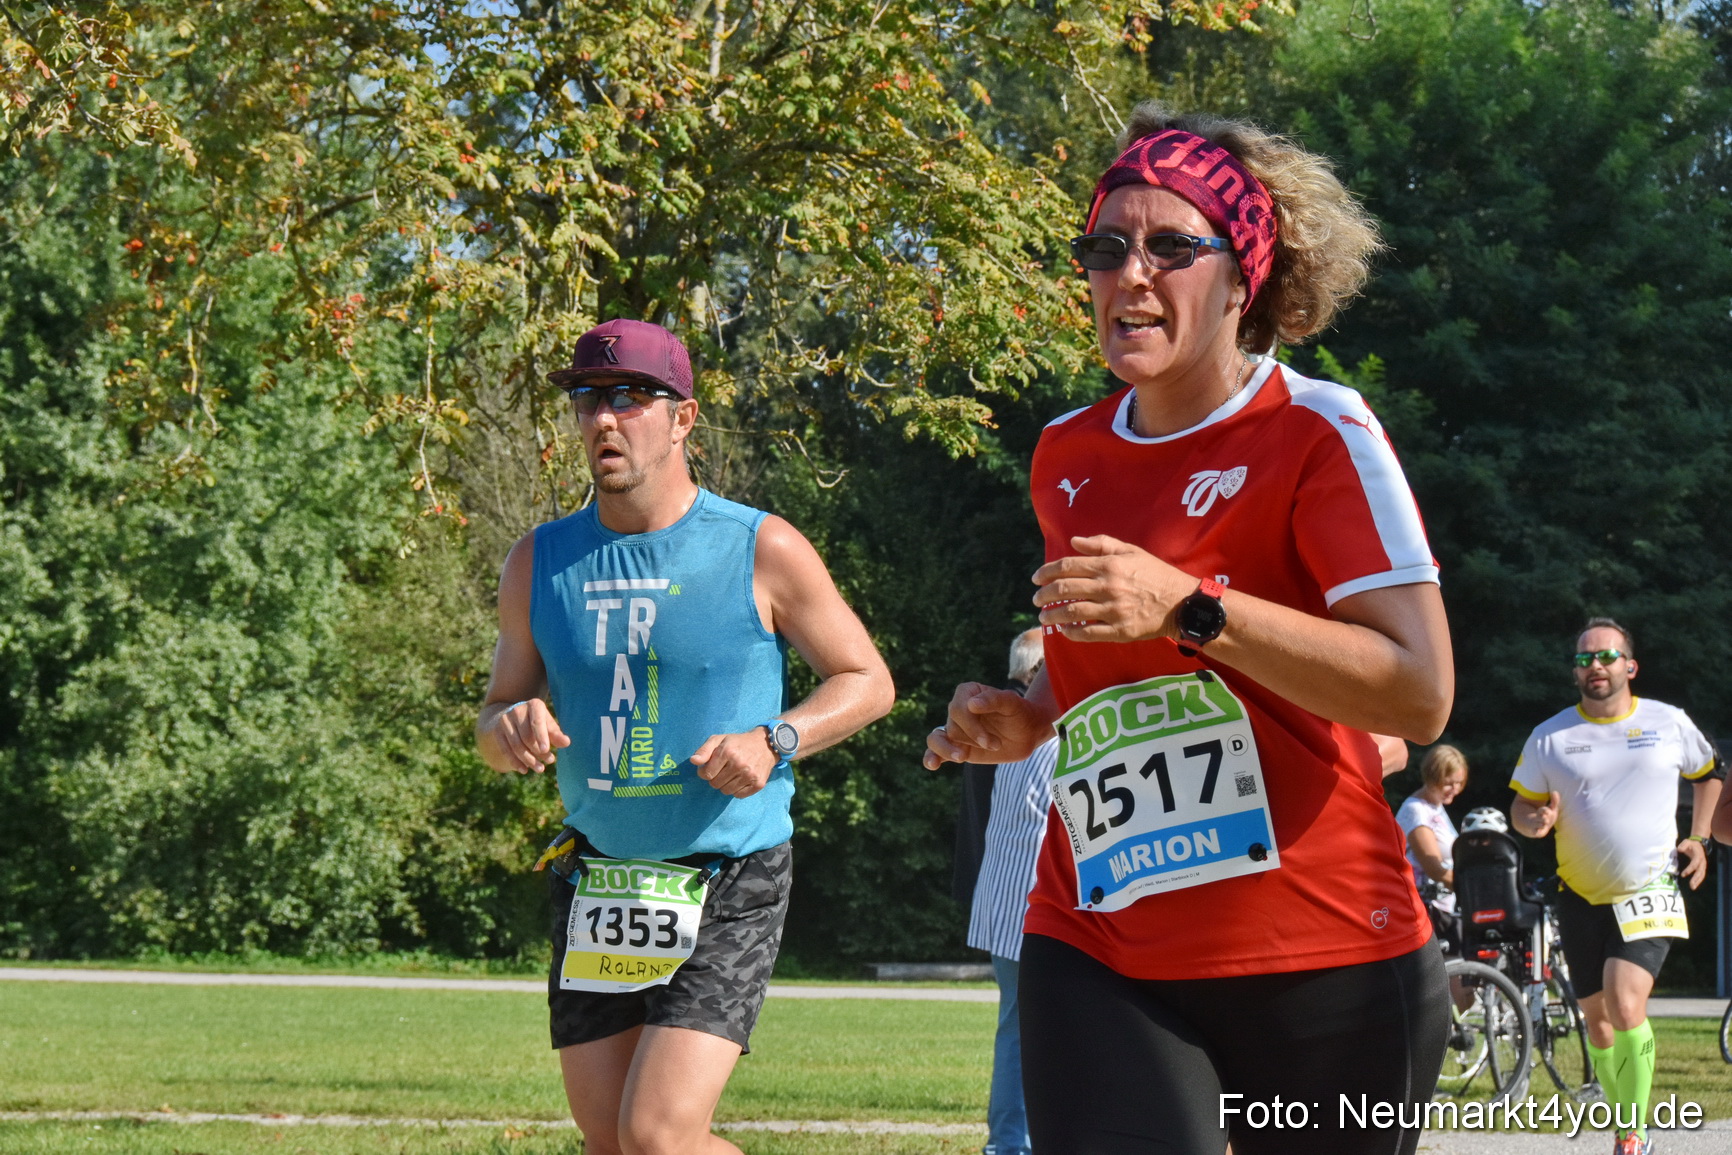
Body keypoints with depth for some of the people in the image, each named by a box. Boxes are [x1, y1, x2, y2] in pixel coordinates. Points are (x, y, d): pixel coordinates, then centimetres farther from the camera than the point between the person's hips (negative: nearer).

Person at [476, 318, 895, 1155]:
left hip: (730, 881, -5)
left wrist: (774, 742, -15)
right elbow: (495, 727, 14)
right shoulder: (540, 563, 5)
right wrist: (512, 729, -11)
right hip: (595, 878, 5)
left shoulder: (763, 551, -6)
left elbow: (868, 682, 3)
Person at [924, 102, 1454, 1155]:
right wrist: (1031, 720, 10)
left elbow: (1421, 694, -17)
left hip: (1318, 965, -4)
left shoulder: (1319, 433, -7)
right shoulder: (1066, 458, 11)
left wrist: (1190, 608, -24)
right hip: (1096, 957, 4)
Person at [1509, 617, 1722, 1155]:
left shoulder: (1670, 724, 0)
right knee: (1598, 1021, 8)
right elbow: (1522, 807, 7)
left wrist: (1698, 837, 7)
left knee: (1626, 1009, -21)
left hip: (1649, 893, -2)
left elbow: (1708, 774, 18)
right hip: (1582, 899, 3)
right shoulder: (1550, 737, 0)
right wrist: (1536, 820, -16)